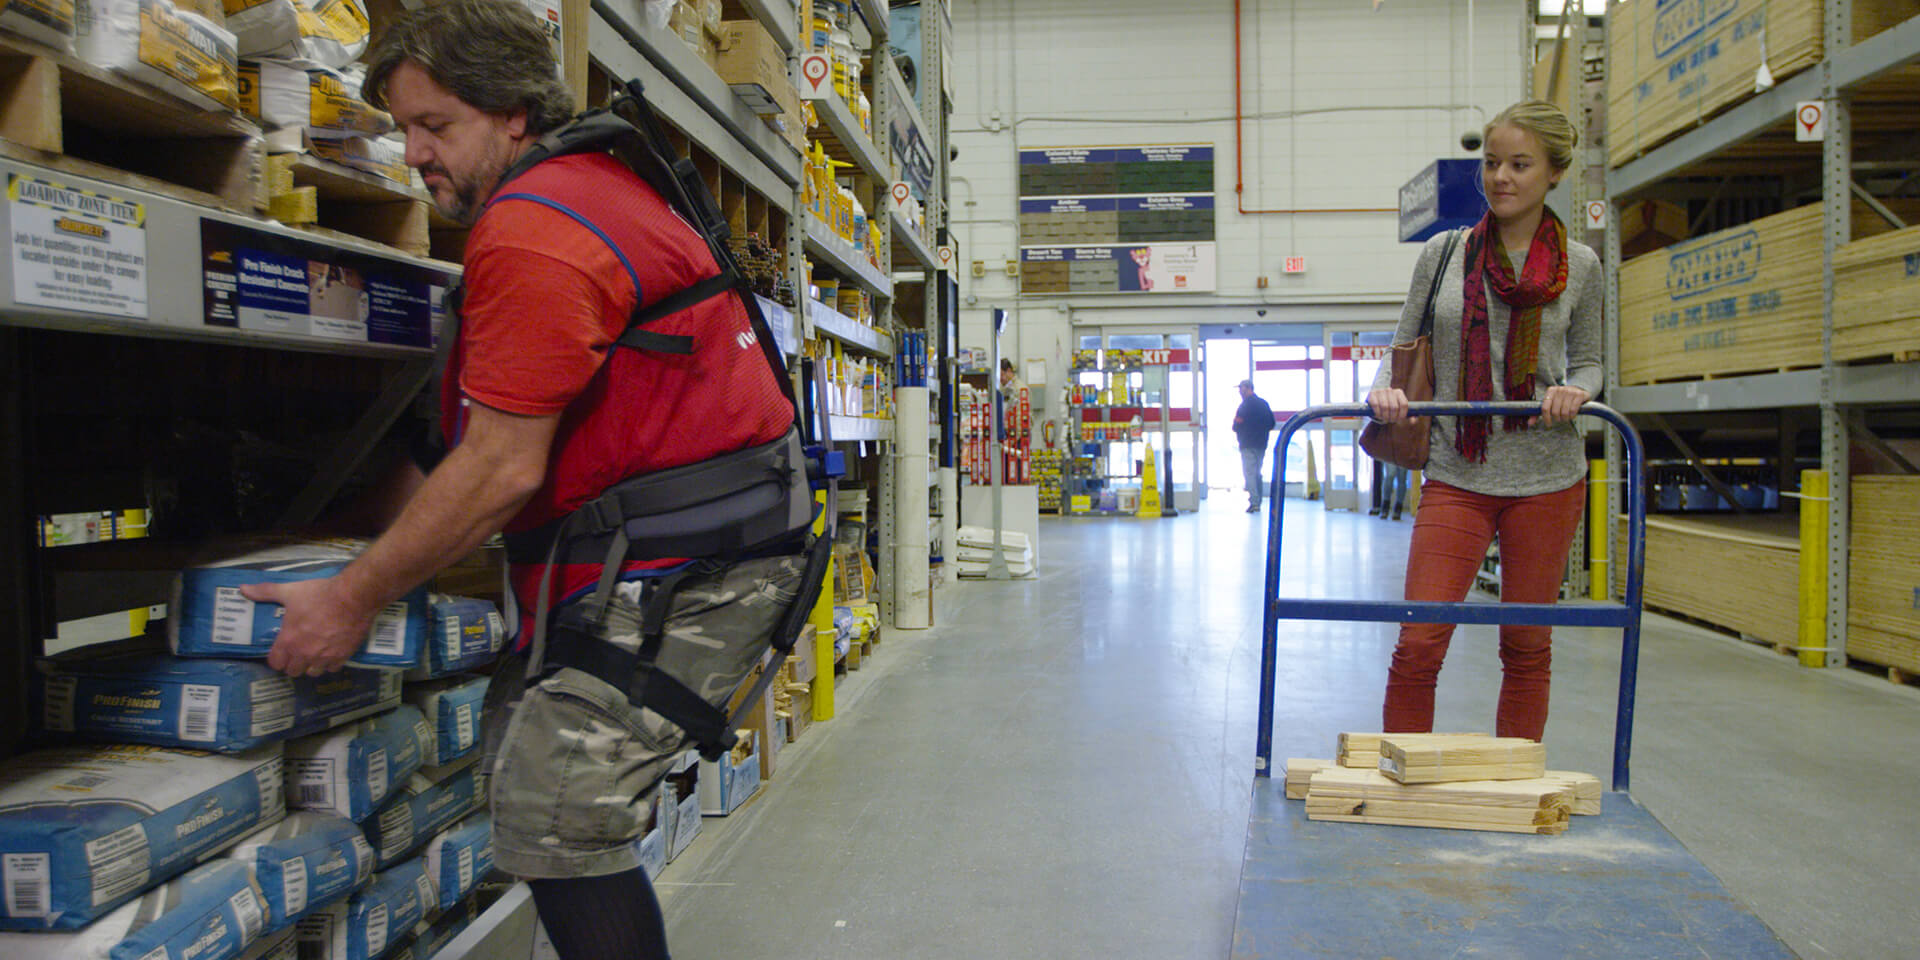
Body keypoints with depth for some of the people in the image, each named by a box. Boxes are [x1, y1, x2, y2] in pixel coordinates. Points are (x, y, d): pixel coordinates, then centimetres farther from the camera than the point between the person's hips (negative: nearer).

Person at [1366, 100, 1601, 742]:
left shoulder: (1580, 266, 6)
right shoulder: (1444, 253, 5)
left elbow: (1588, 362, 14)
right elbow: (1404, 348, 9)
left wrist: (1575, 391, -9)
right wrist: (1385, 391, -12)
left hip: (1547, 477, 1)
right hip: (1457, 477, -1)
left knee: (1527, 648, 9)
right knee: (1418, 644, -7)